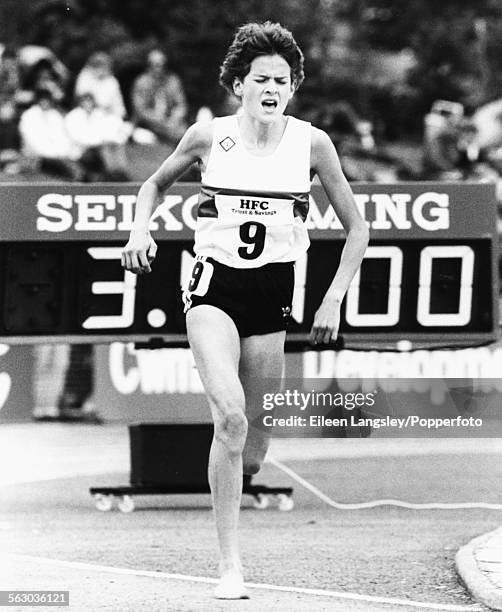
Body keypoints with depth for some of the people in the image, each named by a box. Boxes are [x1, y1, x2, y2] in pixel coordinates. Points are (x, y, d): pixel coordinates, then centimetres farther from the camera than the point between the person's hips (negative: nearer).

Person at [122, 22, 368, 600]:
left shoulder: (311, 143, -2)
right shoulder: (209, 136, -2)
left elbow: (355, 228, 7)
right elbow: (155, 183, 17)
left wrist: (333, 300, 0)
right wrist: (139, 230, -2)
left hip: (272, 293, 2)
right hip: (214, 286, -2)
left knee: (251, 452, 2)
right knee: (230, 416, -25)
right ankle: (230, 567, -21)